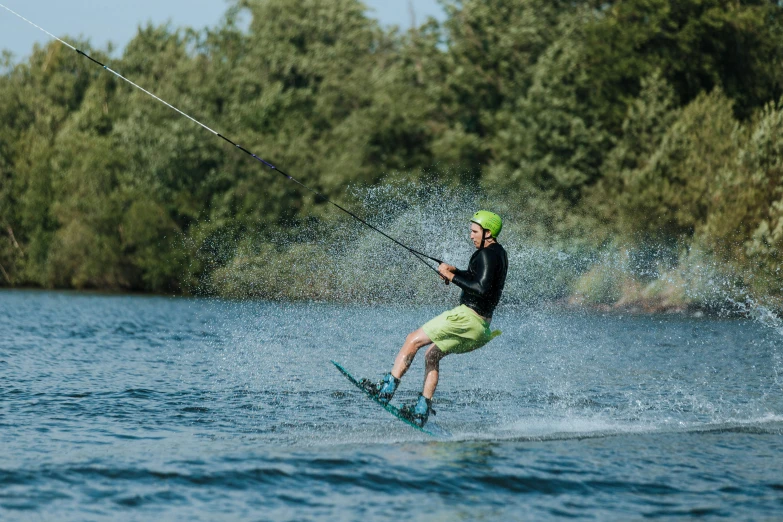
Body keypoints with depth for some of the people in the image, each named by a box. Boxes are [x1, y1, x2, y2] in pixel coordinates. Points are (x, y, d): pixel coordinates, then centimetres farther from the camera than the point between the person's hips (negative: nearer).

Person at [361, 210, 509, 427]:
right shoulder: (498, 253, 17)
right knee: (431, 354, 19)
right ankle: (422, 411, 14)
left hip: (468, 317, -10)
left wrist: (452, 276, -19)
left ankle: (387, 389, -10)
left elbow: (482, 289, -27)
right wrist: (456, 271, 14)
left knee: (414, 340, -6)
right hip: (480, 325, 10)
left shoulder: (487, 254, -15)